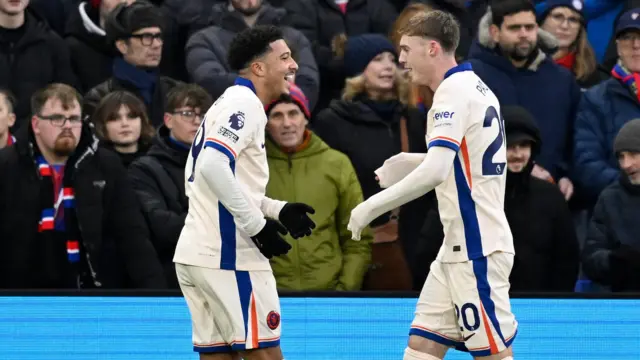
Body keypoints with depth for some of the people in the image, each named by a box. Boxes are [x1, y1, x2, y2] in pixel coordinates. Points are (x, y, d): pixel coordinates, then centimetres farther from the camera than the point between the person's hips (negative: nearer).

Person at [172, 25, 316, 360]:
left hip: (198, 254, 9)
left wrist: (278, 210, 15)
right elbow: (213, 166, -24)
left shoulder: (231, 103, 20)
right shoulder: (244, 103, -10)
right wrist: (257, 225, -19)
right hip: (227, 256, -9)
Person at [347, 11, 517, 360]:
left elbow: (435, 172, -28)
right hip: (458, 248, 10)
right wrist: (410, 163, 14)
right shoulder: (474, 87, 13)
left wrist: (371, 207, -22)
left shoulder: (454, 91, -16)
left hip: (477, 249, -10)